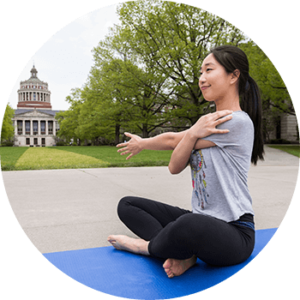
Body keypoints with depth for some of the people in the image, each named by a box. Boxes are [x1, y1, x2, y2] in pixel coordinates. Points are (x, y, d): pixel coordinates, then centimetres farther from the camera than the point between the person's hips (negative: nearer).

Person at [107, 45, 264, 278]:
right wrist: (193, 134, -14)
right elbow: (175, 167, 3)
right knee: (127, 205, 4)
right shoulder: (208, 123, 13)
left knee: (189, 225, -43)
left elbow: (173, 139, -8)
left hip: (233, 232, -8)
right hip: (200, 220, 9)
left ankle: (148, 246, -9)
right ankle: (182, 254, -14)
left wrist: (142, 143, 10)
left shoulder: (238, 122, -14)